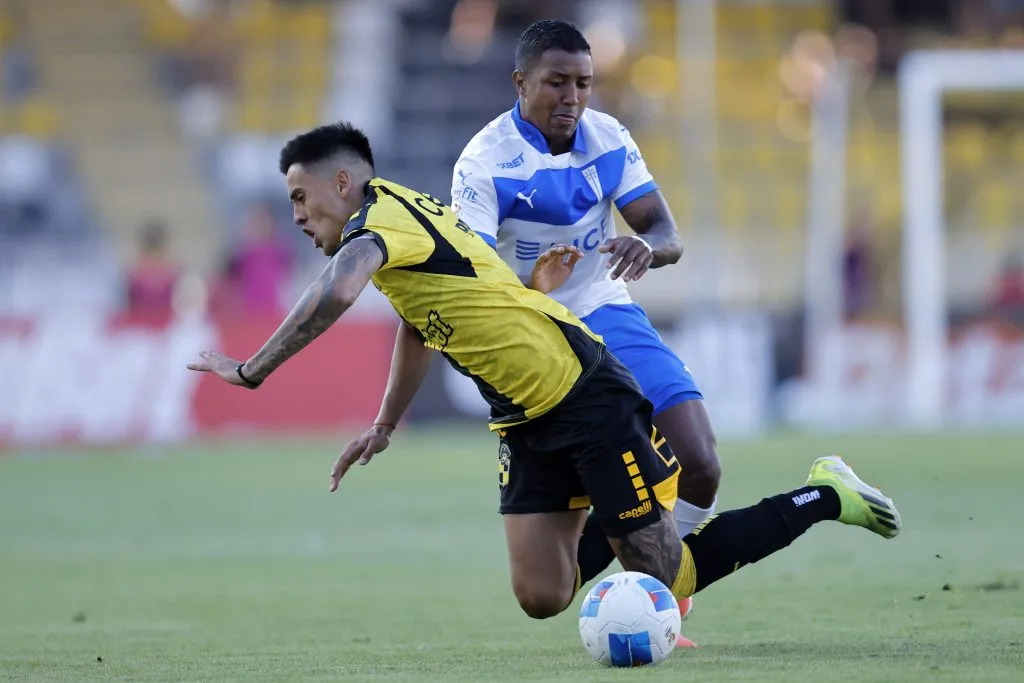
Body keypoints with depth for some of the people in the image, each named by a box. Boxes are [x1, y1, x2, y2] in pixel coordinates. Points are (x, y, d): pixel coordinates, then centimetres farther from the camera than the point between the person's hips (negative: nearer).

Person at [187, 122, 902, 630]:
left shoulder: (380, 215, -17)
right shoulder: (401, 217, 13)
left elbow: (335, 293, -38)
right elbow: (420, 323, 30)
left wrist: (251, 370, -28)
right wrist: (384, 427, 31)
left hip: (588, 399, -9)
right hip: (529, 424, 9)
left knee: (666, 578, -3)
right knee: (541, 596, 0)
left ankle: (824, 496, 11)